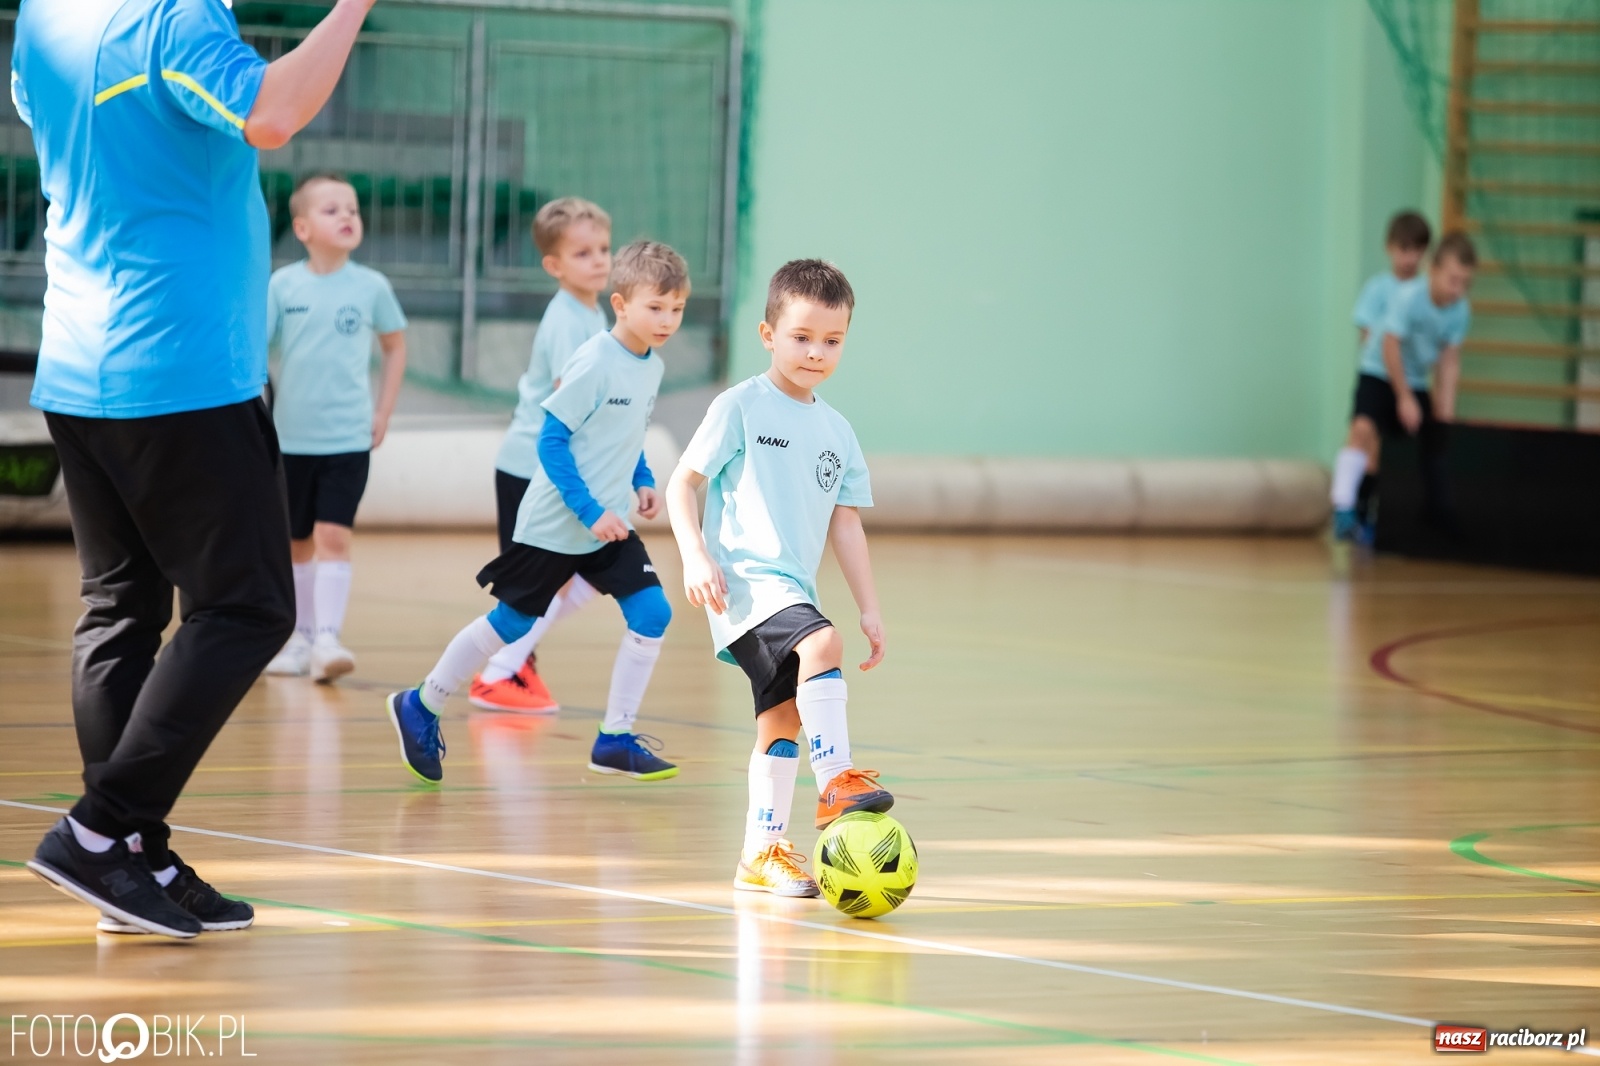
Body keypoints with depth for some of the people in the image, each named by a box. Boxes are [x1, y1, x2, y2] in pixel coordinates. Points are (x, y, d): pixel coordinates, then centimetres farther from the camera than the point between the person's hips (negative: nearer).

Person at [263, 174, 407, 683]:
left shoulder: (371, 286, -1)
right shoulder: (283, 286, -3)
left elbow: (395, 346, 13)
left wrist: (383, 412, 7)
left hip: (348, 438, -1)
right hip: (292, 436, 1)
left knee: (333, 535, -13)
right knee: (297, 542, 11)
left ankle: (327, 638, -15)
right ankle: (300, 637, 23)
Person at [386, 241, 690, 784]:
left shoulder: (651, 367, 4)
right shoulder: (594, 363, -21)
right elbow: (551, 440, -20)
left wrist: (642, 481, 5)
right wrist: (591, 512, -22)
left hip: (609, 525, 7)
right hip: (554, 527, -7)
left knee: (652, 613, -7)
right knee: (511, 624, 2)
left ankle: (615, 739, 2)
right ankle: (421, 707, 21)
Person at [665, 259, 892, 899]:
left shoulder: (836, 431, 16)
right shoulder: (741, 407, -2)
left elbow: (845, 522, 19)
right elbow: (683, 482, -3)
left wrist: (870, 608, 13)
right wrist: (695, 555, -17)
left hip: (794, 591, 7)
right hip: (745, 577, -7)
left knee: (784, 716, 6)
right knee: (821, 644, -31)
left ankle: (762, 855, 14)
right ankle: (836, 784, -30)